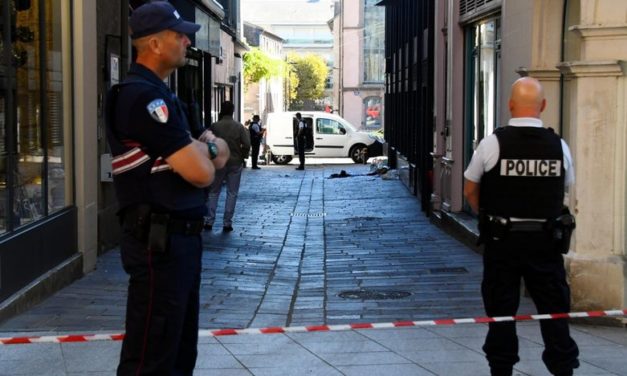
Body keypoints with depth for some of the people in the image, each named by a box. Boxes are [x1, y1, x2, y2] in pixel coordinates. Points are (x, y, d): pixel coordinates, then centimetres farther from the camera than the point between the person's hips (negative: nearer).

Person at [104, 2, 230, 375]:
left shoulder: (156, 93, 15)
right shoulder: (143, 96, -18)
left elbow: (220, 154, 17)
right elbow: (201, 173, -22)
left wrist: (200, 149, -6)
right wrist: (207, 147, 0)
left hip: (179, 238, 11)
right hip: (159, 244, -11)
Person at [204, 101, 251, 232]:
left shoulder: (214, 126, -7)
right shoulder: (239, 127, -6)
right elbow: (247, 145, -11)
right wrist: (241, 157, 6)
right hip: (235, 163, 0)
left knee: (214, 192, 12)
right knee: (232, 193, 6)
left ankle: (209, 221, 7)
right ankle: (227, 223, 4)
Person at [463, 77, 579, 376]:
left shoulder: (492, 143, -9)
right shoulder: (559, 146, -3)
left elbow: (470, 190, 0)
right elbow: (565, 189, 8)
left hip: (502, 240, -1)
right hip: (547, 240, 1)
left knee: (501, 309, 9)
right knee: (554, 309, 9)